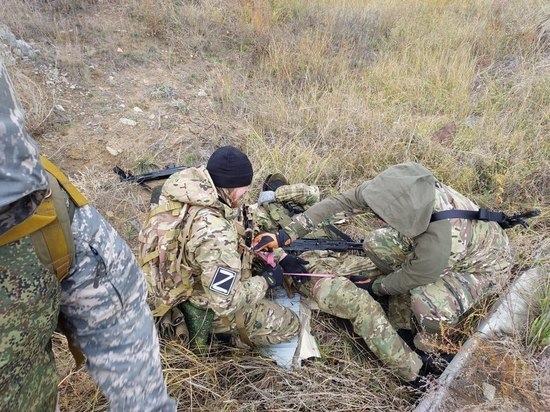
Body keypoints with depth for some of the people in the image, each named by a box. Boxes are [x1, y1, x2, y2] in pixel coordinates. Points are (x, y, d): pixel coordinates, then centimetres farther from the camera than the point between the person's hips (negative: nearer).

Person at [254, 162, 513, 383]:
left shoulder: (439, 243, -44)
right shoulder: (402, 191, -29)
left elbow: (410, 278, -24)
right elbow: (339, 203, -23)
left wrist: (375, 287, -4)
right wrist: (286, 235, -24)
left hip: (484, 262, -6)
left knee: (427, 305, -33)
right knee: (377, 244, -12)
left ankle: (427, 335, 4)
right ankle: (415, 309, 8)